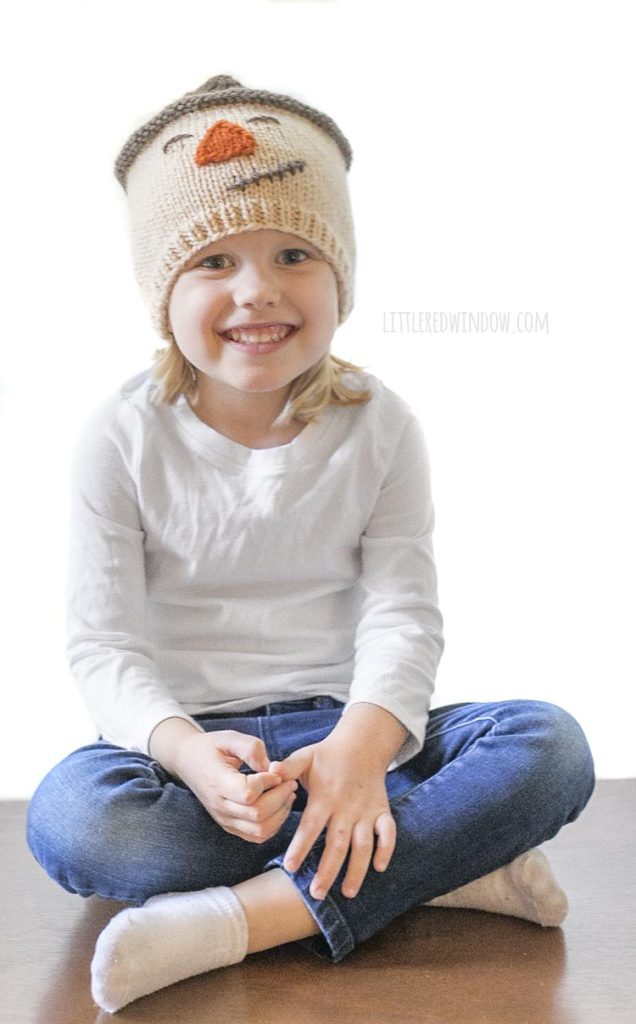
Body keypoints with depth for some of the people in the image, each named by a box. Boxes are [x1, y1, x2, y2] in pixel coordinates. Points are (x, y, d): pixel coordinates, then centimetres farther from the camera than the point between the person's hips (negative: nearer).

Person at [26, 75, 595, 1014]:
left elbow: (403, 613, -7)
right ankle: (447, 865, -27)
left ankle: (246, 917, -32)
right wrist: (187, 749, -30)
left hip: (344, 730, 1)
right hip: (187, 737, -1)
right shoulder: (124, 439, -4)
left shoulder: (379, 428, 0)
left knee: (552, 748, -23)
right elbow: (103, 641, -8)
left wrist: (360, 745, -29)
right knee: (69, 816, -34)